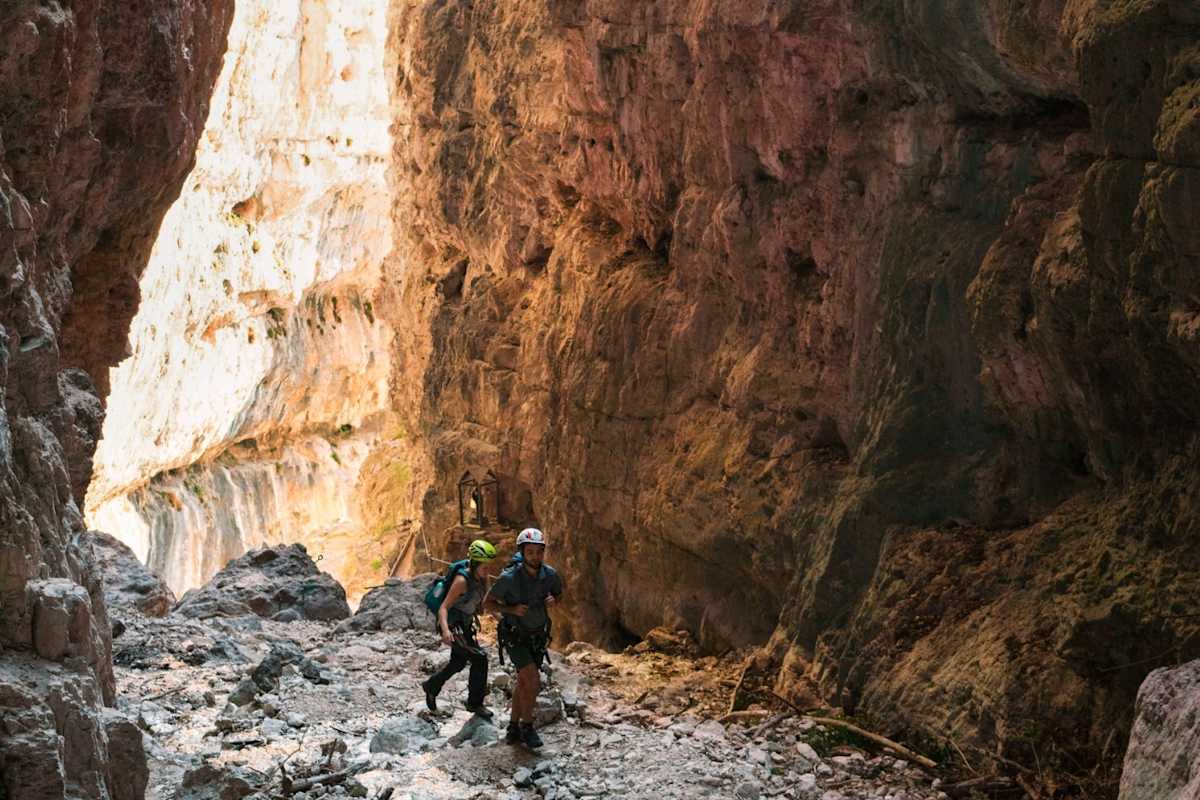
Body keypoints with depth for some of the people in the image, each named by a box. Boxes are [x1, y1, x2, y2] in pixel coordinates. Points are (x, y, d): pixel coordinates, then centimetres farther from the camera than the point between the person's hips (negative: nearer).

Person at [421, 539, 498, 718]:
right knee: (479, 658, -16)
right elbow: (443, 607, -28)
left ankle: (431, 686, 46)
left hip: (465, 625, 9)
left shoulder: (482, 578, -3)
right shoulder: (462, 580, -25)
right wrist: (445, 630, -43)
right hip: (452, 626, -9)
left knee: (458, 663, 23)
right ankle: (475, 702, -3)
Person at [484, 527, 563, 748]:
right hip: (515, 637, -5)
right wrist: (512, 609, -28)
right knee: (534, 682, -17)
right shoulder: (509, 577, -24)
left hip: (538, 636, 5)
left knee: (523, 683, 15)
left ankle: (514, 728, 30)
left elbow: (559, 594, 10)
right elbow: (488, 603, -13)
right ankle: (527, 727, 2)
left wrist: (553, 600, -14)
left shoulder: (549, 575, -12)